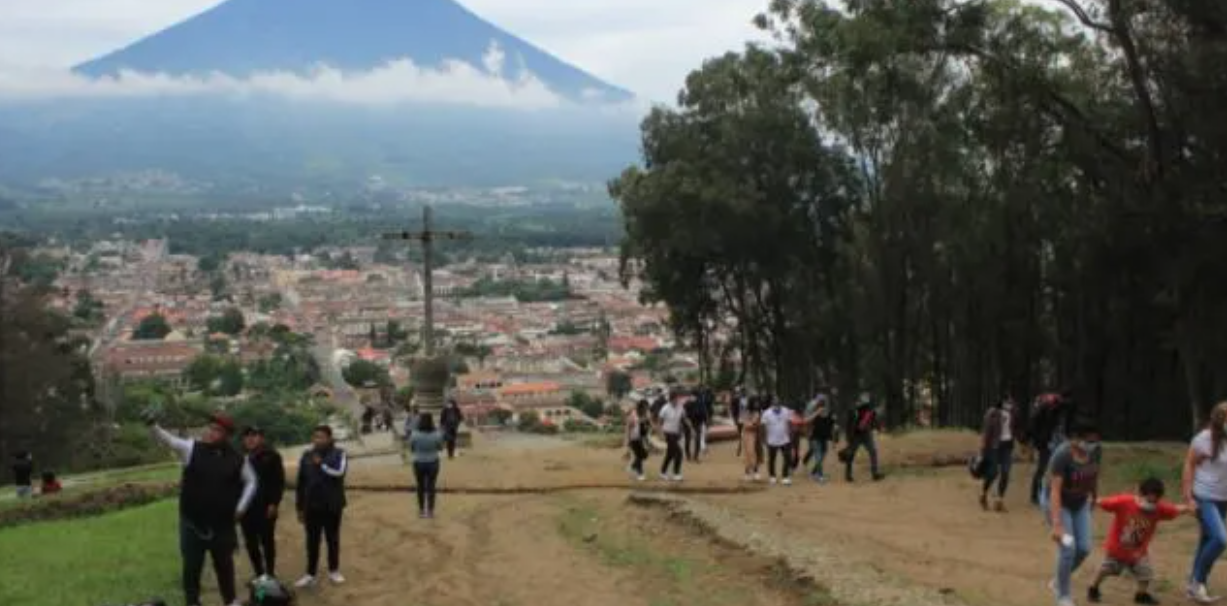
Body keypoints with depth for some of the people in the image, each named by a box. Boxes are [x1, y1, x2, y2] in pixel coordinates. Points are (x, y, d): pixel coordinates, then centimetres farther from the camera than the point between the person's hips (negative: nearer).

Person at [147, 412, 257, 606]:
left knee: (224, 563, 16)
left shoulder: (236, 459, -4)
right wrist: (153, 425, -38)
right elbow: (168, 440, -20)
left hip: (222, 522, 1)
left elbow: (250, 481, 7)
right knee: (192, 564, 5)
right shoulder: (191, 449, -7)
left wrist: (241, 507, 0)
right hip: (193, 521, -1)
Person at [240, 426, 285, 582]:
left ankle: (270, 574, 10)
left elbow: (279, 481, -6)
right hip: (246, 506, 4)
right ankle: (259, 574, 18)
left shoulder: (271, 455, -4)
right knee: (251, 542, 8)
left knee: (267, 541, 3)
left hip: (265, 506, -4)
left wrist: (274, 503, -13)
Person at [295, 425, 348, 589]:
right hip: (312, 506, 2)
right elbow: (301, 482, 7)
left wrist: (321, 464, -14)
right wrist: (300, 507, 7)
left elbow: (339, 472, -24)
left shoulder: (338, 454, -5)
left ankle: (334, 571, 24)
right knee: (312, 541, 6)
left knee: (333, 539, 11)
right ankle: (310, 574, 14)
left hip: (332, 505, -2)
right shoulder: (307, 455, 3)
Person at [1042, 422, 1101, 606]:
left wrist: (1094, 495, 21)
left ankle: (1058, 581, 28)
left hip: (1080, 503, 6)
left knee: (1084, 549, 3)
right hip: (1057, 504, -6)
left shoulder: (1096, 451, -15)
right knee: (1068, 547, -14)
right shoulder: (1062, 455, -33)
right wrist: (1056, 524, -43)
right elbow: (1055, 490, -37)